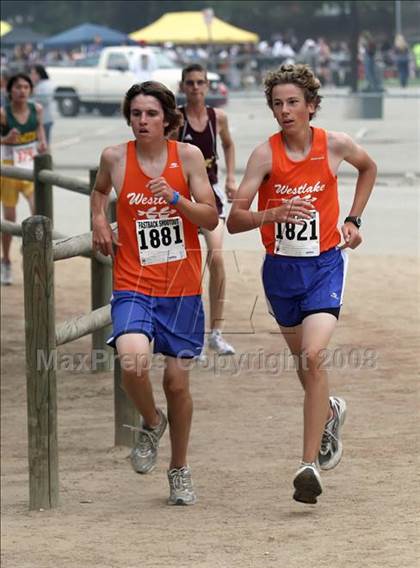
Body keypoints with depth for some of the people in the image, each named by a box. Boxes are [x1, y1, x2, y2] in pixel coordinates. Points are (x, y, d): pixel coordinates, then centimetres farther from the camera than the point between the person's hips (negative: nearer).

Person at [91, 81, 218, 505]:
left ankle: (179, 469, 27)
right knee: (133, 360, -26)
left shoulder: (188, 156, -3)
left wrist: (175, 198, -17)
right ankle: (151, 423, 7)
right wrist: (99, 221, 4)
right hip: (133, 285, -1)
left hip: (182, 287, 1)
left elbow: (211, 219, -2)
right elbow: (100, 190, 23)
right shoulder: (115, 157, -1)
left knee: (177, 381, 5)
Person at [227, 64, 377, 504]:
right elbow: (234, 220, -17)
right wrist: (272, 214, -35)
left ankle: (310, 465, -19)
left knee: (313, 357, -19)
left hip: (324, 265, -2)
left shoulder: (335, 145, -8)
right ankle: (330, 412, 52)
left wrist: (353, 220, 9)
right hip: (280, 268, 2)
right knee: (302, 358, 18)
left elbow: (368, 168, 17)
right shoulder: (265, 154, -12)